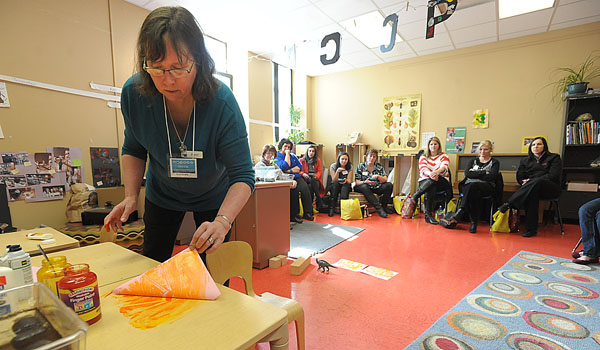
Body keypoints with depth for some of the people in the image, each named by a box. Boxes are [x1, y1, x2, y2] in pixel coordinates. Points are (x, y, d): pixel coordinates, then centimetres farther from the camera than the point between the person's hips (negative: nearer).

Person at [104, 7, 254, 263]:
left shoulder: (222, 102, -32)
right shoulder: (134, 93, -21)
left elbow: (243, 175, -32)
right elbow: (133, 150, -3)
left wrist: (222, 221, -48)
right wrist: (130, 196, -16)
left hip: (213, 198, -2)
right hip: (161, 194, 3)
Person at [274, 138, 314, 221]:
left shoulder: (293, 156, 23)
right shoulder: (277, 157, 5)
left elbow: (300, 167, 12)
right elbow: (284, 167, -13)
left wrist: (290, 170, -4)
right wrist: (287, 154, -5)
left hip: (296, 177, 5)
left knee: (305, 188, -25)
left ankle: (308, 213, -20)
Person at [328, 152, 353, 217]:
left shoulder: (350, 167, -5)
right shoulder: (333, 166, -9)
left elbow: (349, 181, -10)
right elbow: (334, 181, -14)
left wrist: (345, 181, -34)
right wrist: (337, 172, -30)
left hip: (346, 186, 1)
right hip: (334, 187, -1)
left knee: (345, 185, -34)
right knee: (335, 184, -35)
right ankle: (332, 208, -36)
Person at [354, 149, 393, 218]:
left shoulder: (379, 166, 5)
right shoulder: (360, 166, -2)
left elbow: (385, 180, -2)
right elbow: (357, 182, -8)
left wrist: (378, 176, -23)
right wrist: (365, 182, -28)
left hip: (376, 188, 3)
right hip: (365, 187, -3)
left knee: (389, 185, -19)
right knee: (364, 187, -36)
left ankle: (384, 205, -8)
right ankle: (379, 209, -39)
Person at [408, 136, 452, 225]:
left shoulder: (444, 156, 13)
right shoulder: (423, 157, 16)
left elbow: (444, 166, -11)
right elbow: (423, 168, -6)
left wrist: (436, 172, -36)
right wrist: (430, 174, -32)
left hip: (442, 182, -1)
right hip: (425, 180, 1)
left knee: (432, 182, -39)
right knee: (430, 188, -37)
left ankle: (416, 195, -37)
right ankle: (428, 215, -39)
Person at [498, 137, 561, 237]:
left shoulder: (554, 158, 13)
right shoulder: (525, 160, 23)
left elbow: (553, 176, -3)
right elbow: (519, 177, 12)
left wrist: (531, 181, -12)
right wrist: (525, 183, -11)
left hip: (551, 188, -2)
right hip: (534, 188, 2)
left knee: (537, 182, -38)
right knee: (533, 193, -37)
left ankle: (508, 204, -44)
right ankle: (531, 229, -41)